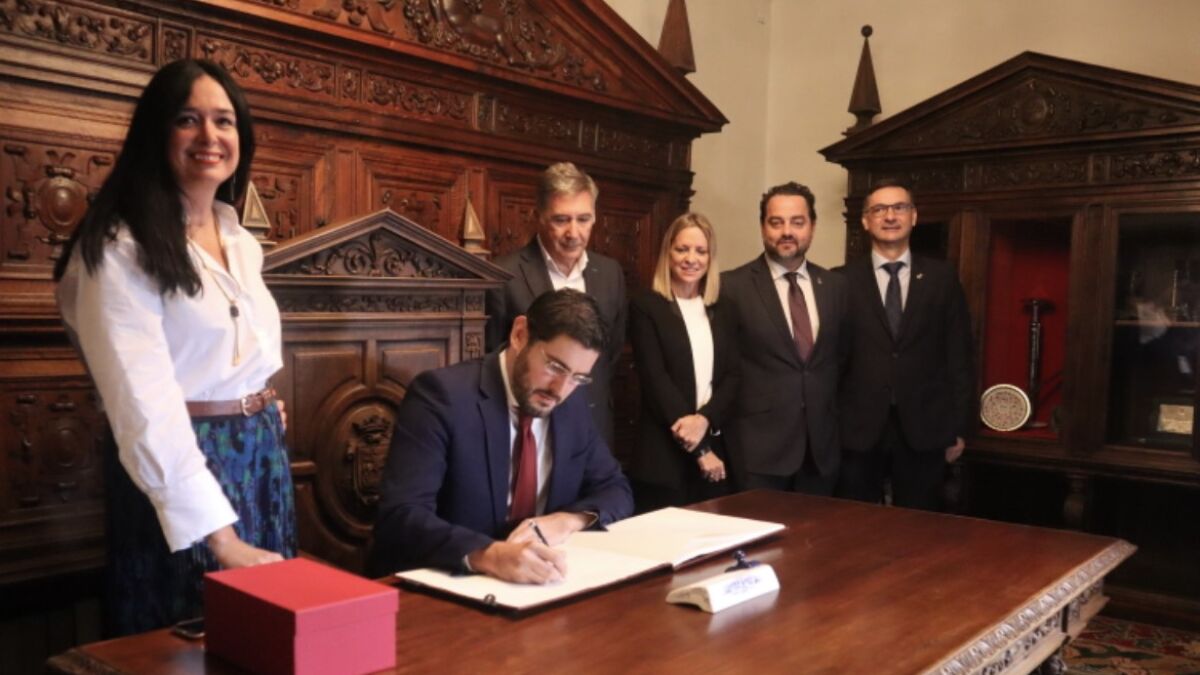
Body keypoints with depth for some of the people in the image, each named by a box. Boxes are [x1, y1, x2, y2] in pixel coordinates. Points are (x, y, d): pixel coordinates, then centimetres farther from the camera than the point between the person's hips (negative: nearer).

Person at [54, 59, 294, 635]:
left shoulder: (242, 243, 9)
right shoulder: (120, 247, -15)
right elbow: (144, 404, -22)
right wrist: (222, 540, -26)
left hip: (261, 455, 7)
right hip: (178, 464, -7)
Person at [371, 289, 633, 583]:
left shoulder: (573, 409, 4)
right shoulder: (442, 393, -14)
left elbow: (617, 490, 11)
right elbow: (400, 516, -22)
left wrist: (569, 519, -9)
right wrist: (487, 555, -37)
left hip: (535, 585, 5)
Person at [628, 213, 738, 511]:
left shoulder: (721, 309, 11)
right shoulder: (646, 306, -3)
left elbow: (733, 375, 5)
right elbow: (654, 380, -9)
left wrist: (704, 419, -15)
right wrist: (698, 450, -12)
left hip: (717, 447, 4)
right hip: (664, 454, -4)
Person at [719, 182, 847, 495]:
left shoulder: (835, 285, 8)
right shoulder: (733, 286, -5)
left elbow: (842, 357, 14)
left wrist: (841, 425, 10)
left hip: (821, 444, 4)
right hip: (758, 444, -4)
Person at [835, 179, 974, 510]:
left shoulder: (942, 277, 5)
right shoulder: (843, 280, 2)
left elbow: (958, 356, 5)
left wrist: (958, 427, 2)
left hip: (923, 428, 1)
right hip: (858, 429, 0)